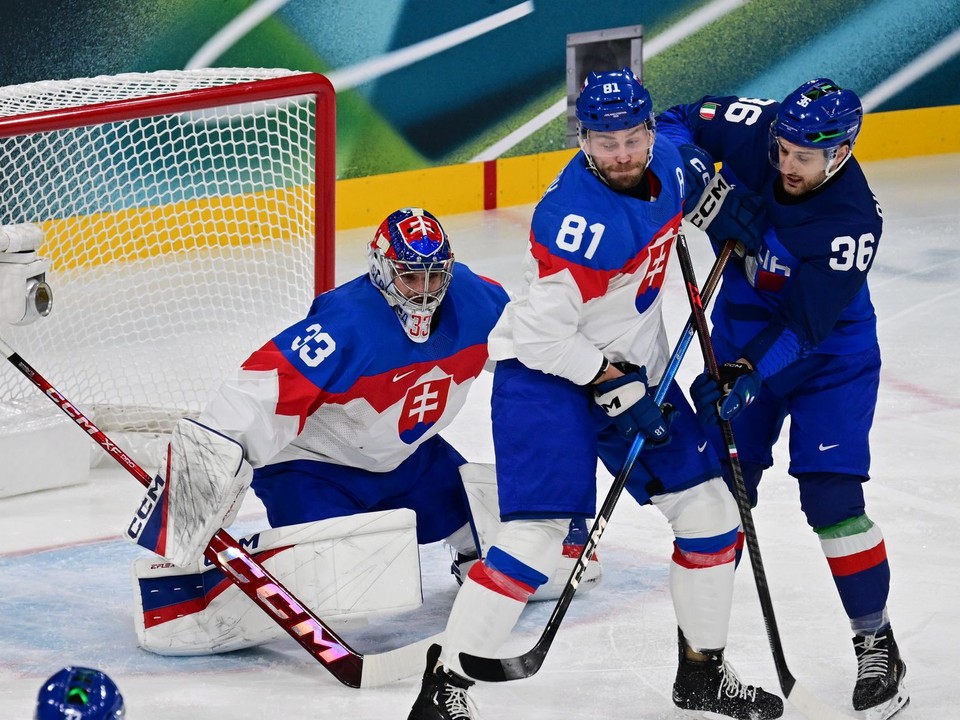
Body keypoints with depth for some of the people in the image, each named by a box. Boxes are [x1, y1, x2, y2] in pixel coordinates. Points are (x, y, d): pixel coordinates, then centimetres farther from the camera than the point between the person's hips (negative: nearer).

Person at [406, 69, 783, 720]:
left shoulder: (667, 166, -5)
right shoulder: (578, 218, -28)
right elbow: (543, 332, -26)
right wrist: (613, 387, -24)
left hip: (631, 368, 8)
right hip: (546, 372, -8)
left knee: (707, 509, 8)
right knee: (539, 528, -20)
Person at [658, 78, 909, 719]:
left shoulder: (853, 221, -30)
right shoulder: (758, 129, -18)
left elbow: (806, 324, -29)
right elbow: (680, 124, -2)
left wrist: (749, 373, -39)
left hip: (829, 353, -5)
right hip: (743, 331, 5)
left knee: (831, 496, -14)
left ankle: (877, 643, -2)